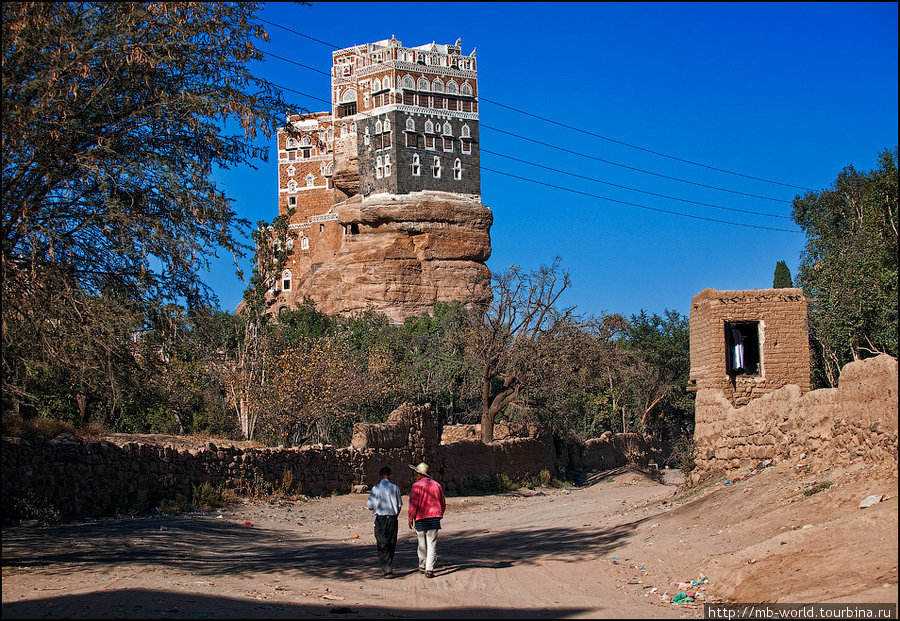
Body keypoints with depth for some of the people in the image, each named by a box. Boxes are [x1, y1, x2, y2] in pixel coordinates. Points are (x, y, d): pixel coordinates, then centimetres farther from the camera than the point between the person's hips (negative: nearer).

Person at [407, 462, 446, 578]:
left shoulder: (417, 486, -6)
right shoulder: (437, 485, 9)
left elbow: (413, 503, -12)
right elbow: (443, 503, 16)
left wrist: (410, 518, -3)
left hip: (421, 518, -2)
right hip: (434, 518, 2)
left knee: (422, 544, 13)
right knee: (432, 544, 0)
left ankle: (422, 567, 26)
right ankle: (429, 569, -8)